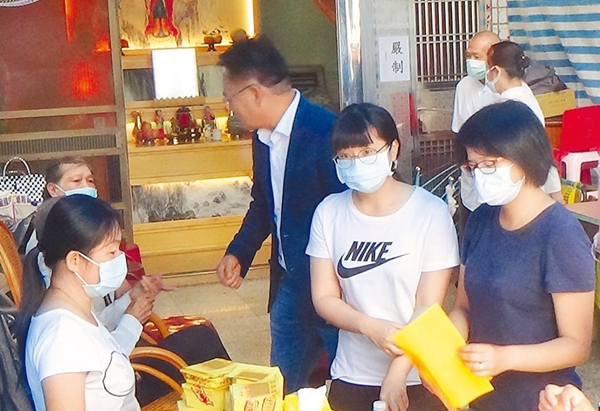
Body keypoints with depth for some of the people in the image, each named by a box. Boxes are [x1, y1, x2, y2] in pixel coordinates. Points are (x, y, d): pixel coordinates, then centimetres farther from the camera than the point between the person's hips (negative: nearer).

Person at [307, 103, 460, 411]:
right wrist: (371, 326, -19)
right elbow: (324, 298, -3)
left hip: (417, 379, -2)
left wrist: (396, 374, -16)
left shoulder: (430, 213, -10)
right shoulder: (329, 213, -2)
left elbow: (428, 308, -11)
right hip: (350, 378, 3)